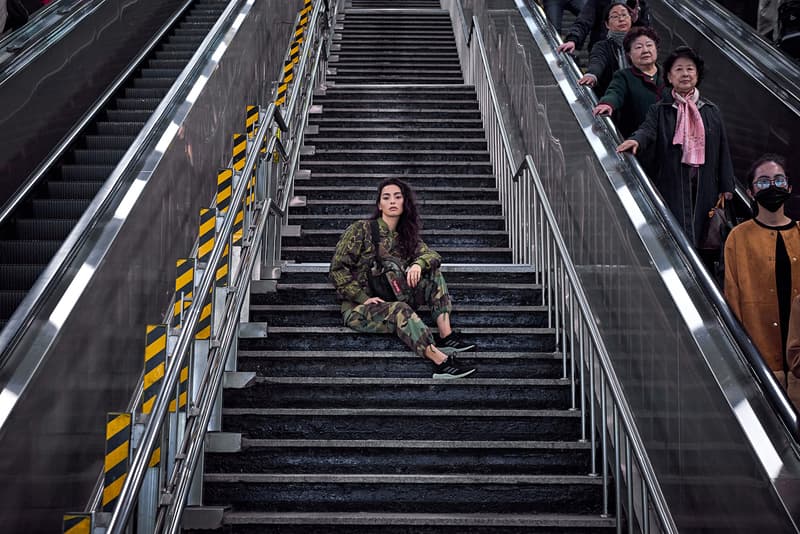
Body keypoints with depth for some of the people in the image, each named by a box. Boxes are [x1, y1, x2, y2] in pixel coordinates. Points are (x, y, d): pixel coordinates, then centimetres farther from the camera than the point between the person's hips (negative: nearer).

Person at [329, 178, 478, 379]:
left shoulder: (406, 236, 11)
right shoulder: (361, 230, -5)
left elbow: (433, 255, -4)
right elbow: (337, 270, -10)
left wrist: (418, 264, -27)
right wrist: (364, 298, -18)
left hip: (394, 300, 6)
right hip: (358, 308, -6)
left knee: (433, 274, -8)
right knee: (399, 310, -36)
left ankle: (446, 336, -22)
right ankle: (442, 362, -48)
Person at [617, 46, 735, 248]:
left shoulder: (711, 111, 15)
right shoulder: (660, 110, 8)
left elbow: (723, 149, 14)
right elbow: (648, 130, -12)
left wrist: (726, 187, 8)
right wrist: (636, 140, -37)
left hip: (704, 186, 3)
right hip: (672, 184, -3)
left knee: (700, 236, 2)